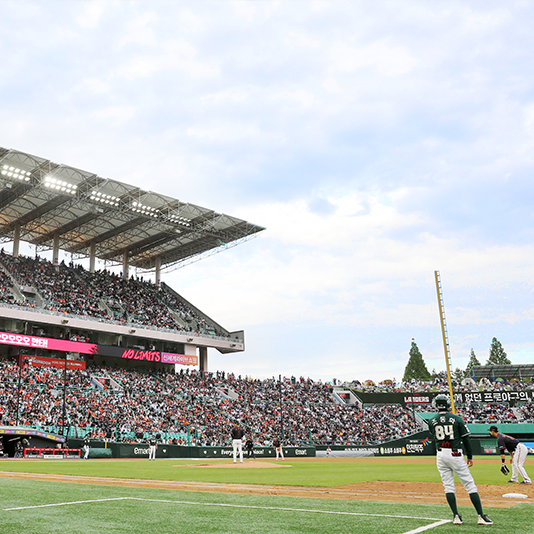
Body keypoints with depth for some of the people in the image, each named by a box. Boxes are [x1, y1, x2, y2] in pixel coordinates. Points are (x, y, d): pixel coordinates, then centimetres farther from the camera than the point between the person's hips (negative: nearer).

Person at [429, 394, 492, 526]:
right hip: (455, 454, -3)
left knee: (448, 486, 8)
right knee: (470, 484, 2)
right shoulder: (457, 419, -5)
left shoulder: (432, 421, 2)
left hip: (440, 454, 3)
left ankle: (456, 516, 4)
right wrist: (470, 457, 6)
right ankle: (481, 516, 1)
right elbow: (466, 439, -2)